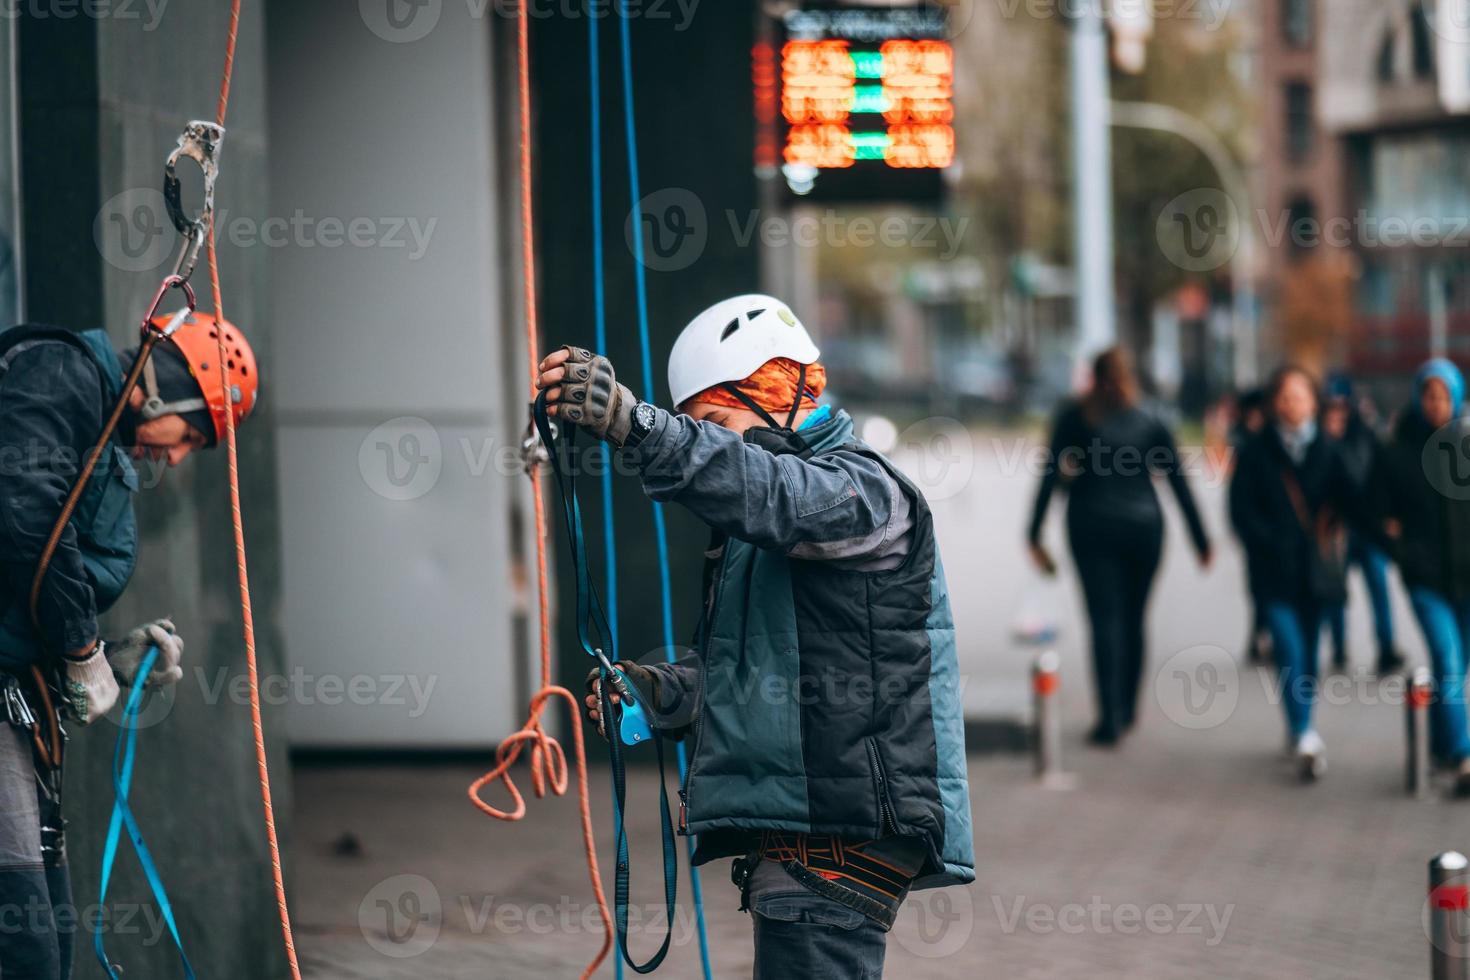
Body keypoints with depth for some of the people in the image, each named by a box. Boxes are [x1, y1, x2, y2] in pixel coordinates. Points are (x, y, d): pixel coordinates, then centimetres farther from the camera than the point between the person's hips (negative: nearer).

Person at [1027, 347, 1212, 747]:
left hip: (1092, 528, -2)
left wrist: (1035, 536, -2)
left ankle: (1110, 719, -15)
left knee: (1105, 620, -5)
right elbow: (1180, 485, 3)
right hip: (1143, 526, 2)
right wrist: (1201, 541, 6)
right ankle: (1127, 710, 20)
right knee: (1133, 620, 14)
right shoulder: (1151, 424, 7)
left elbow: (1051, 478, -4)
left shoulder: (1074, 418, 3)